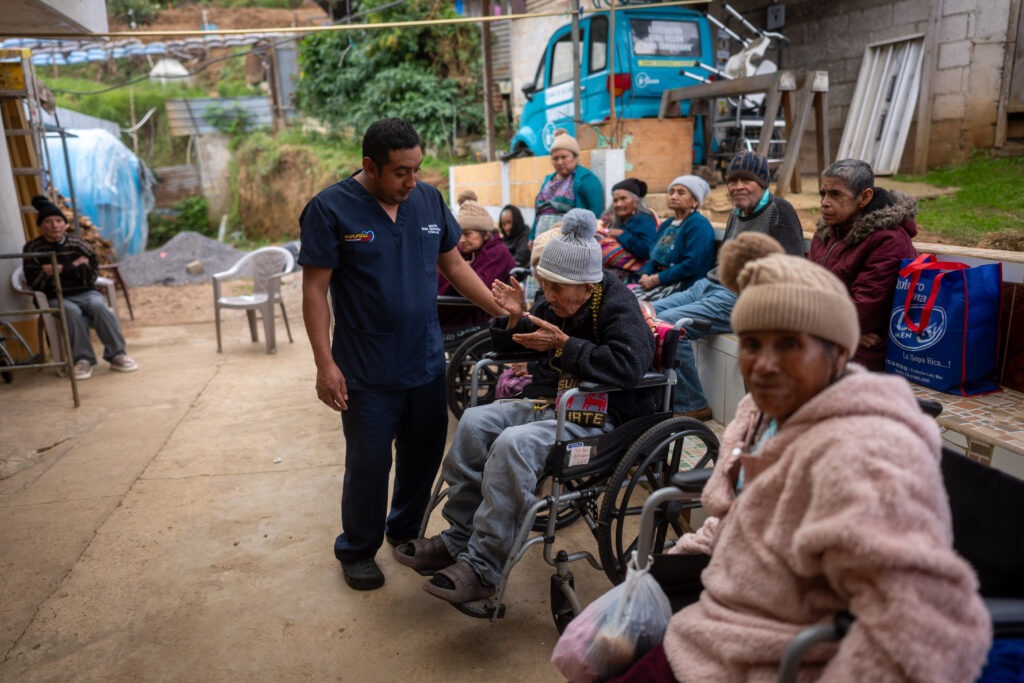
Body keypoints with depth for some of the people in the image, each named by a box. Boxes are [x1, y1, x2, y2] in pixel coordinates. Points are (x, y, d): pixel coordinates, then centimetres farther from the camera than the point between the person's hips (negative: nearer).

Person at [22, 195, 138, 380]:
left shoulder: (76, 244, 7)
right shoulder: (32, 249, 3)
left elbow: (93, 273, -2)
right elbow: (35, 282, -7)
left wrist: (62, 269, -13)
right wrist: (74, 267, -8)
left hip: (85, 293, 1)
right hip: (57, 299, -1)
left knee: (99, 306, -31)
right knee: (72, 311, -34)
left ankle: (116, 355, -25)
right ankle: (83, 359, -26)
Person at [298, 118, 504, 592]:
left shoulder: (428, 199, 3)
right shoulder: (330, 209, -10)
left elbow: (455, 266, 10)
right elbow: (315, 290, -9)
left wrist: (504, 312, 1)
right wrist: (325, 364, -14)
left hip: (427, 361, 5)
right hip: (367, 371, -4)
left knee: (424, 454, 16)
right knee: (368, 464, 5)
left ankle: (406, 531, 39)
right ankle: (358, 550, 29)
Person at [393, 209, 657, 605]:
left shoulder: (618, 308, -13)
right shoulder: (556, 305, 9)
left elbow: (628, 366, -32)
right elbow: (517, 348, 20)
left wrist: (564, 345, -28)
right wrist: (515, 318, -3)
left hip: (597, 419, -8)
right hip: (547, 403, 8)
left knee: (513, 444, -31)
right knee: (475, 422, -9)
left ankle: (482, 568, -21)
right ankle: (457, 539, -1)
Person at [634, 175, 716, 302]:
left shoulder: (699, 225, -7)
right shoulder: (666, 225, 22)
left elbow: (691, 265, -18)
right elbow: (653, 257, 21)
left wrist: (656, 279, -17)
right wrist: (645, 275, -3)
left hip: (684, 284, -8)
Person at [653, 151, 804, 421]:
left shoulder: (778, 210, -5)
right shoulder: (736, 214, 20)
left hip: (740, 298, -9)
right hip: (708, 285, 9)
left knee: (668, 323, -26)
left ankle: (690, 405, -13)